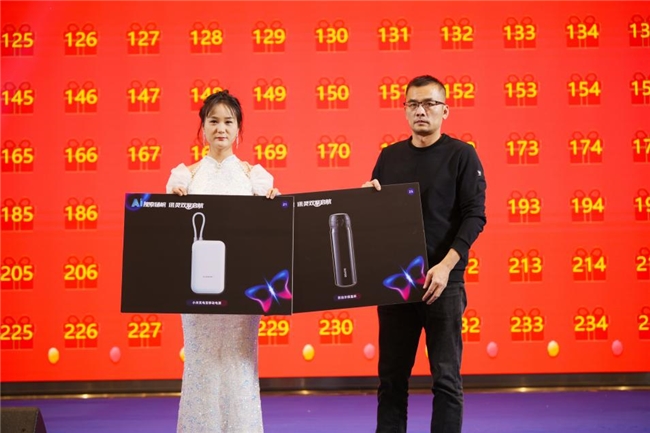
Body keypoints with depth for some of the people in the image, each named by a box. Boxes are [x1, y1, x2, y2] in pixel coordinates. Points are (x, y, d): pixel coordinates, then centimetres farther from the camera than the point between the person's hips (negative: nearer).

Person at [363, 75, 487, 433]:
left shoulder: (461, 155, -1)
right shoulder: (389, 156, 11)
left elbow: (474, 216, -8)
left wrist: (446, 266, -18)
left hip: (442, 282, -4)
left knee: (446, 377, 1)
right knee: (391, 375, 9)